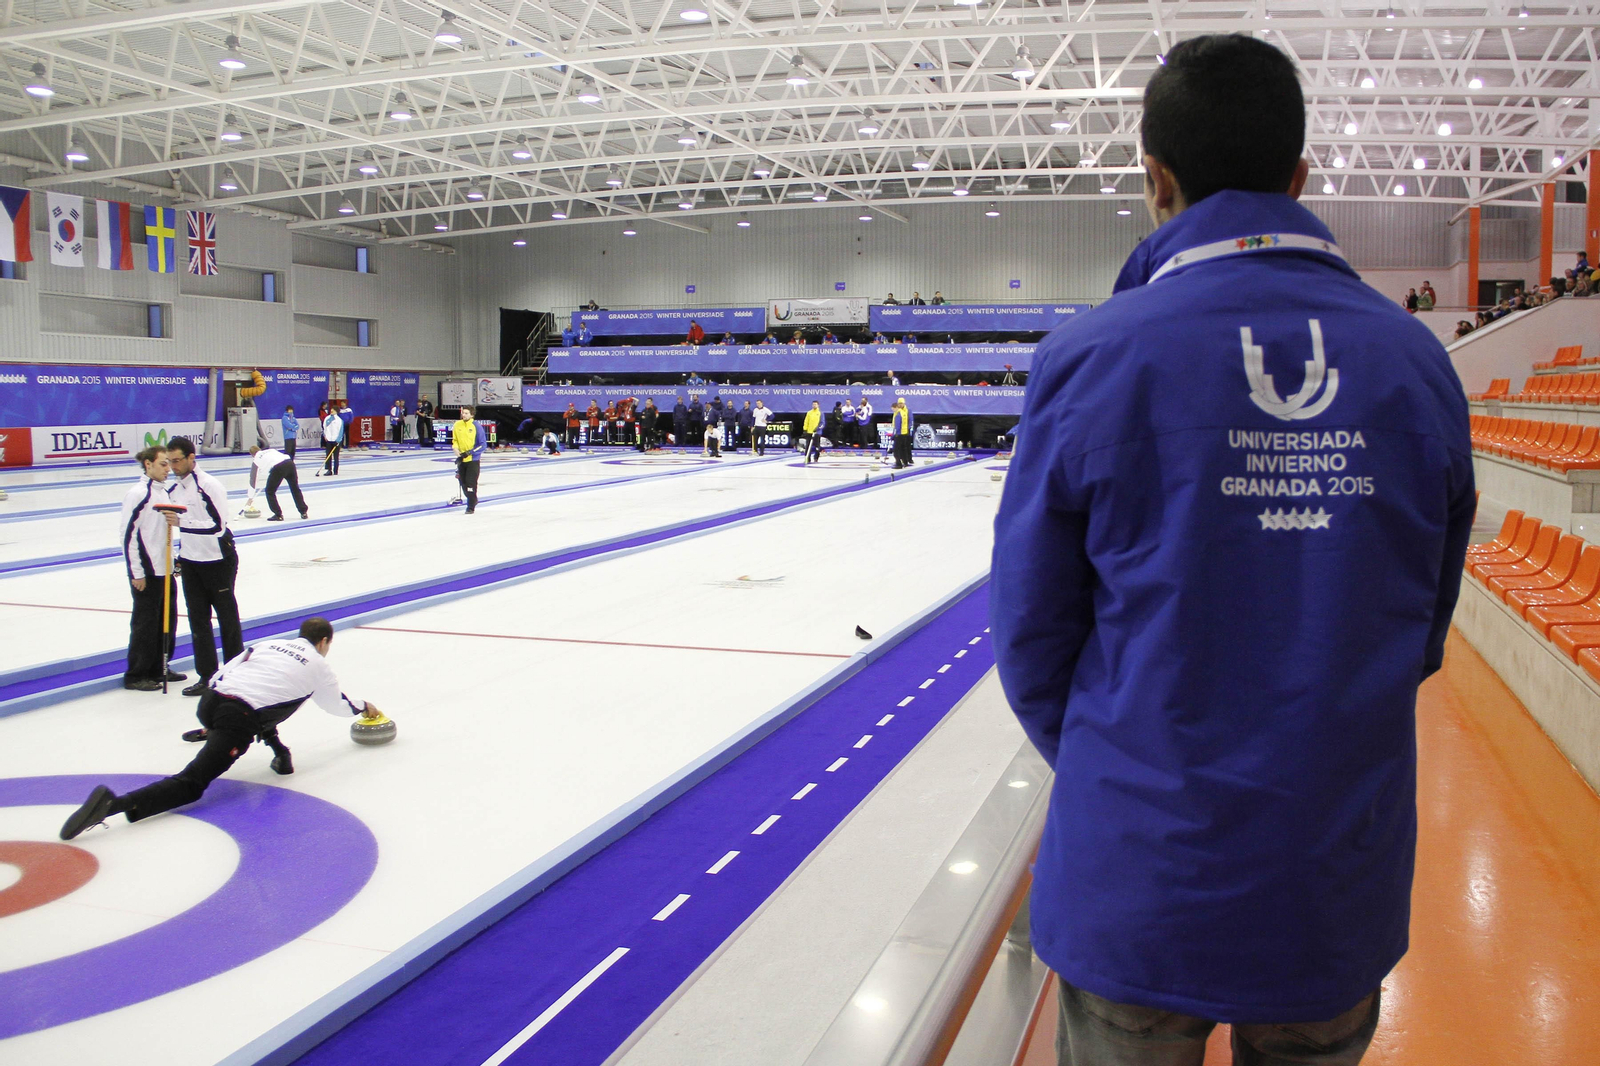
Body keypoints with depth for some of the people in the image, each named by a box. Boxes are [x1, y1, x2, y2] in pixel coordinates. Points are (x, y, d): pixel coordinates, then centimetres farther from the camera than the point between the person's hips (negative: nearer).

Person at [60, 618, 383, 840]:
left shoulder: (269, 644, 28)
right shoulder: (318, 665, 18)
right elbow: (336, 704, 34)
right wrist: (363, 706, 55)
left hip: (209, 702, 6)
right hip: (238, 721, -6)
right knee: (191, 784, -15)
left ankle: (278, 752, 27)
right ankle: (114, 803, -37)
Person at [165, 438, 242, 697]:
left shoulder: (210, 485, -16)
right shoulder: (173, 488, 7)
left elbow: (218, 525, -23)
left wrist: (182, 521, -29)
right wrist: (177, 559, 19)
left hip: (217, 561, -7)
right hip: (190, 562, 7)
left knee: (227, 616, 4)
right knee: (197, 619, 7)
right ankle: (206, 675, 12)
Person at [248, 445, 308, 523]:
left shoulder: (256, 460, 23)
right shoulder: (271, 450, 35)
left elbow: (253, 479, 28)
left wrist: (251, 498, 34)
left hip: (277, 468, -5)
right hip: (289, 462, 5)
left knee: (270, 491, 14)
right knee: (295, 489, 20)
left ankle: (278, 515, 11)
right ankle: (304, 512, 24)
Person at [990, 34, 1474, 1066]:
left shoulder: (1092, 358, -14)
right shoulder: (1418, 361, -4)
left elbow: (1034, 638, -8)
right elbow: (1420, 633, 4)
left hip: (1140, 881, -3)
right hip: (1343, 889, 3)